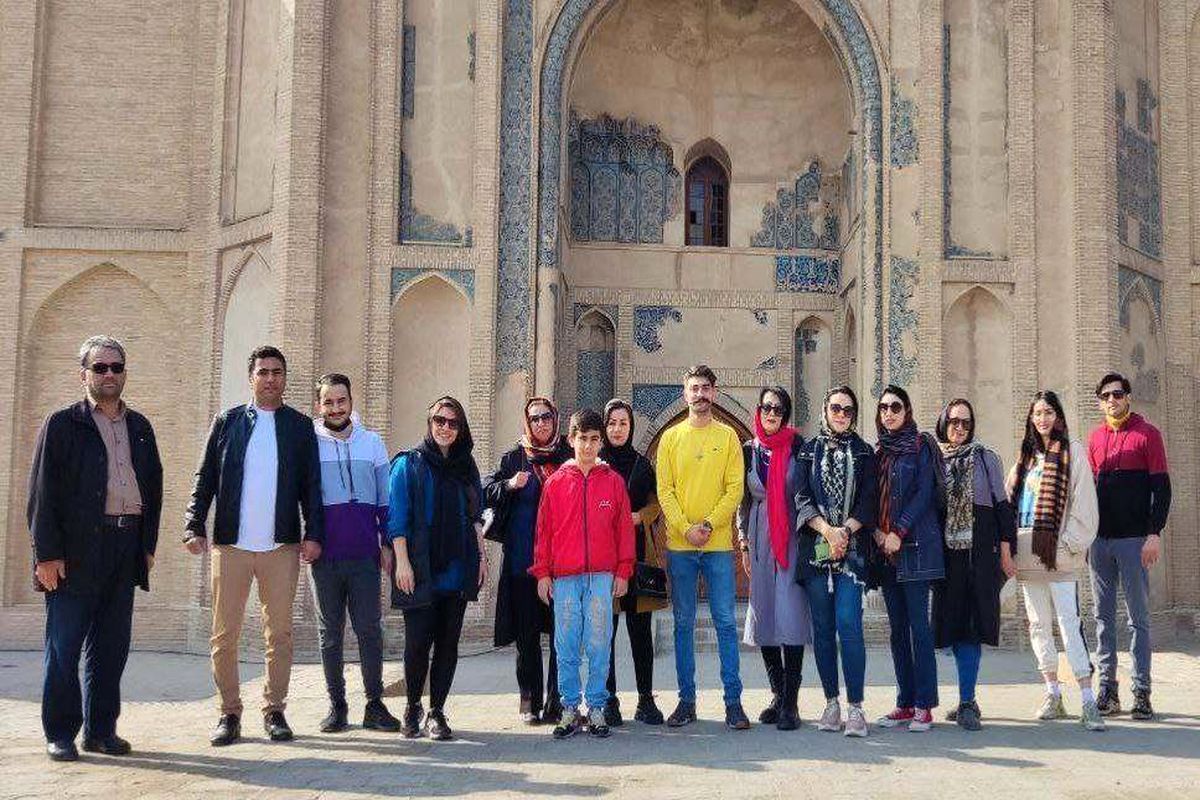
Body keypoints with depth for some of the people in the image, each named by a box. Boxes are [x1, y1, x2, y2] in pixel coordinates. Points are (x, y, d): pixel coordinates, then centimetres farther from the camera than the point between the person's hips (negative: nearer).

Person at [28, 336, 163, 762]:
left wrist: (148, 545, 11)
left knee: (111, 646, 8)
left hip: (126, 548, 5)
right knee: (64, 646, 0)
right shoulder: (62, 424, 2)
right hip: (75, 551, -4)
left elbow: (153, 487, 18)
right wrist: (47, 553, -10)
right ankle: (60, 734, 9)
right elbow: (42, 491, -4)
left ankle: (101, 730, 16)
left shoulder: (140, 427, 16)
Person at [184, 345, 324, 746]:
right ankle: (229, 713, 13)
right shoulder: (227, 422, 8)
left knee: (279, 634, 6)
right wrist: (195, 527, -4)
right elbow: (205, 479, 6)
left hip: (282, 547, 0)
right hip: (230, 545, 0)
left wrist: (313, 534, -3)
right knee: (224, 635, 2)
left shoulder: (300, 426, 8)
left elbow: (311, 485, 6)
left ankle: (274, 710, 16)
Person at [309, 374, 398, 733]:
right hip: (325, 555, 0)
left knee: (370, 629, 1)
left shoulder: (372, 442, 7)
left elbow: (385, 498, 10)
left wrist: (387, 544, 6)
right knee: (330, 632, 7)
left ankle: (375, 704, 9)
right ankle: (336, 704, 16)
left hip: (365, 555, 1)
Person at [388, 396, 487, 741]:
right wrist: (402, 561, -11)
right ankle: (412, 708, 15)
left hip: (457, 570, 4)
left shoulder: (465, 466, 15)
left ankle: (437, 712, 11)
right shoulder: (409, 464, 2)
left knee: (448, 643, 3)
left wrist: (482, 555, 10)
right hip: (420, 571, -4)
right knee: (418, 642, -4)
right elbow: (396, 517, -3)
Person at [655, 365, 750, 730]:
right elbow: (664, 489, 3)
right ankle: (686, 700, 12)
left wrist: (709, 525, -12)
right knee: (683, 624, 5)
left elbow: (735, 487, 0)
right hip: (679, 544, 1)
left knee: (725, 622, -2)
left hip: (718, 543, -1)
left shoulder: (727, 436, 6)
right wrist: (685, 528, -10)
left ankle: (733, 701, 3)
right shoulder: (671, 437, 9)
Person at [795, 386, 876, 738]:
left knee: (848, 624, -13)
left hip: (851, 549, -2)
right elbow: (801, 497, 2)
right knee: (822, 627, 3)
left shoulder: (864, 453, 11)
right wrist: (827, 530, -12)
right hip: (815, 549, 2)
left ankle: (855, 707, -10)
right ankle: (831, 703, 11)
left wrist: (845, 531, -12)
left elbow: (869, 500, 2)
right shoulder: (809, 451, 12)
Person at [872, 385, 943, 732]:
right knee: (897, 628, 7)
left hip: (914, 545, -6)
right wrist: (876, 531, -3)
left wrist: (899, 533, -14)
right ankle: (905, 703, 11)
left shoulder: (920, 447, 1)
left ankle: (924, 706, -4)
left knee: (918, 625, -7)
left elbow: (924, 493, -8)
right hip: (884, 548, 6)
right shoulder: (878, 452, 16)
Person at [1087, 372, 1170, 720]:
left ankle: (1142, 693, 3)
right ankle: (1107, 689, 10)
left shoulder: (1147, 434, 0)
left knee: (1139, 618, -1)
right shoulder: (1095, 438, 13)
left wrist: (1155, 533, -12)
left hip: (1133, 540, -4)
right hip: (1099, 540, 5)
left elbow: (1161, 487, -4)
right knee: (1103, 616, 5)